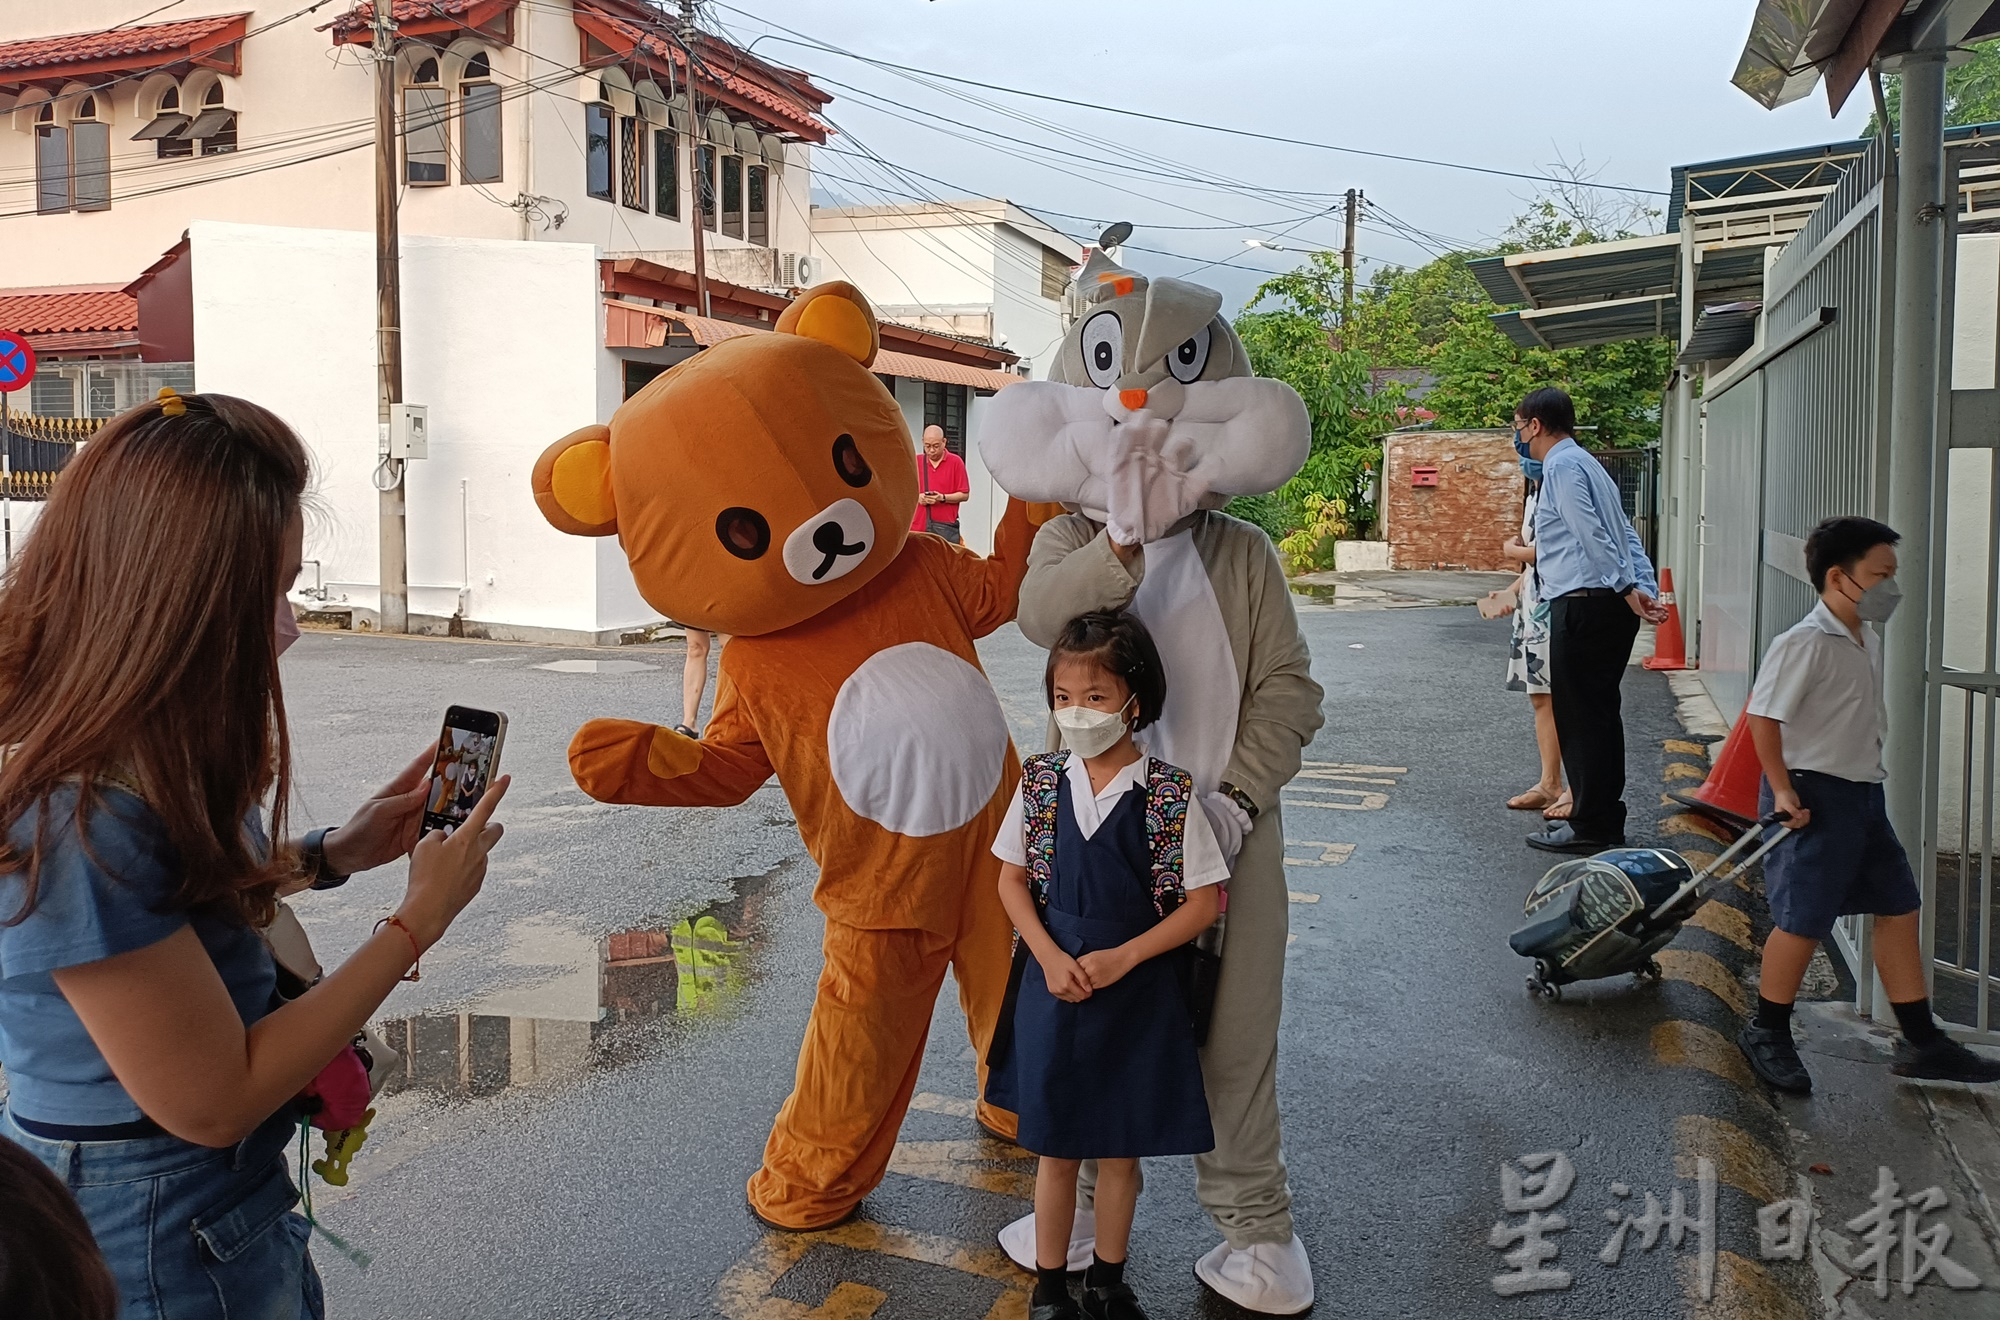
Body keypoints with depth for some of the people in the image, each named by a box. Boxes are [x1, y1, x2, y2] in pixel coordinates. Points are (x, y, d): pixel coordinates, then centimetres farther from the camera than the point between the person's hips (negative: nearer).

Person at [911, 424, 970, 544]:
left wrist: (943, 498, -13)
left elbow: (964, 495, 1)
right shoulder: (915, 462, 11)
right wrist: (917, 497, -5)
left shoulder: (956, 462, 2)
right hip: (918, 526, 2)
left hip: (946, 528, -2)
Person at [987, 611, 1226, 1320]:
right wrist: (1051, 958, -11)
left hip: (1138, 995, -1)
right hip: (1055, 983, 1)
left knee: (1122, 1147, 13)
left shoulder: (1170, 793, -12)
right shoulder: (1041, 781, -4)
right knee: (1056, 1144, 12)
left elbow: (1203, 900, -8)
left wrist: (1123, 957, -17)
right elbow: (1011, 878, 2)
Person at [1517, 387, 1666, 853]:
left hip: (1583, 605, -10)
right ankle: (1603, 819, 23)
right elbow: (1627, 535, 15)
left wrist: (1627, 589, -20)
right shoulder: (1585, 463, 21)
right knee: (1599, 713, 15)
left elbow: (1593, 536, -18)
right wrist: (1646, 590, 8)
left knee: (1580, 716, -3)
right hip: (1612, 605, 10)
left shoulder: (1561, 467, -9)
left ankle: (1590, 827, 2)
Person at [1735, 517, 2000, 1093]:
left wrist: (1867, 777, 18)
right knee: (1803, 921, -3)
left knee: (1899, 908, 11)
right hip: (1813, 797, -9)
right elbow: (1764, 716, -20)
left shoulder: (1868, 642, 10)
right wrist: (1783, 790, -21)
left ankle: (1921, 1042, 21)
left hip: (1863, 793, 9)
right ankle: (1767, 1035, 15)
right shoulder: (1804, 643, -18)